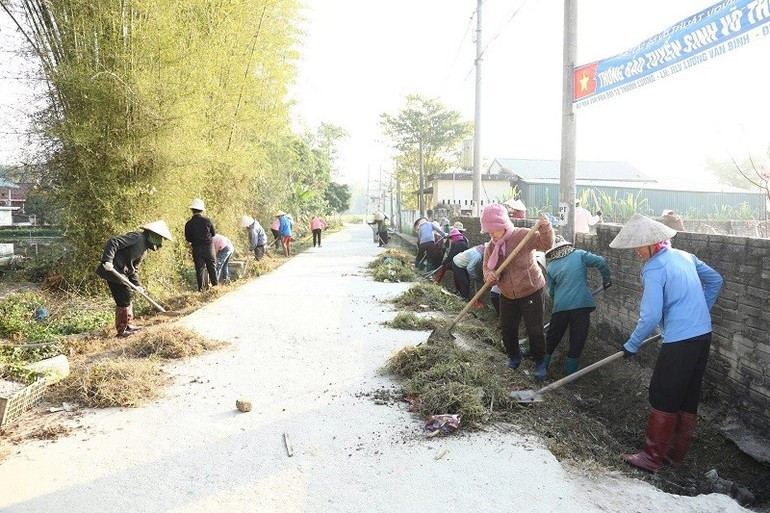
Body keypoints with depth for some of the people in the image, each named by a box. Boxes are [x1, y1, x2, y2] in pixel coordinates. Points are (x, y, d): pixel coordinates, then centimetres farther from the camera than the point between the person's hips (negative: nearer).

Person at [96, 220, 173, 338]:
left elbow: (133, 269, 16)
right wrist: (107, 260, -30)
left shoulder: (144, 249, 15)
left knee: (127, 299, 19)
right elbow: (113, 242, -22)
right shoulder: (137, 237, -14)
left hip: (122, 274, 10)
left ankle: (127, 325, 34)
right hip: (113, 271, -10)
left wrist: (137, 284, 5)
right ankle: (121, 330, 8)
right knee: (123, 301, -3)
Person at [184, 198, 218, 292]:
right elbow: (213, 233, 2)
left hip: (196, 249, 0)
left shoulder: (189, 224, -7)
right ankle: (215, 284, 18)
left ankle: (201, 288, 7)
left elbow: (188, 239, 0)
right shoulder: (207, 221, -10)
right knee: (212, 267, 13)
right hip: (208, 247, 0)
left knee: (199, 269, 6)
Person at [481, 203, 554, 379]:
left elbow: (546, 244, -23)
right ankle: (514, 357, 38)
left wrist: (544, 227, -42)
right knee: (507, 329, 13)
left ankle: (540, 362, 21)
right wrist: (489, 276, -23)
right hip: (507, 296, 5)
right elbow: (487, 267, 1)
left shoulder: (523, 235, -18)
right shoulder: (490, 247, -2)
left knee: (535, 330, 0)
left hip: (531, 291, -5)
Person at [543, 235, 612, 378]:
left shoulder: (550, 267, 9)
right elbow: (600, 262, -6)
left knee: (552, 338, 16)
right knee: (577, 339, 10)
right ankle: (571, 373, 15)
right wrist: (606, 279, 9)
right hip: (581, 304, -1)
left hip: (560, 307, 2)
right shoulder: (579, 254, 4)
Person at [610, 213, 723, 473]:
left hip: (679, 342, -9)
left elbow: (651, 316, -18)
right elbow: (715, 281, 22)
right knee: (689, 397, 15)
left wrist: (632, 345, -7)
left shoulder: (653, 269, -15)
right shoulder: (685, 256, 10)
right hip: (703, 335, 9)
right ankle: (676, 453, 27)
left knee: (663, 398, 1)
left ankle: (652, 457, 9)